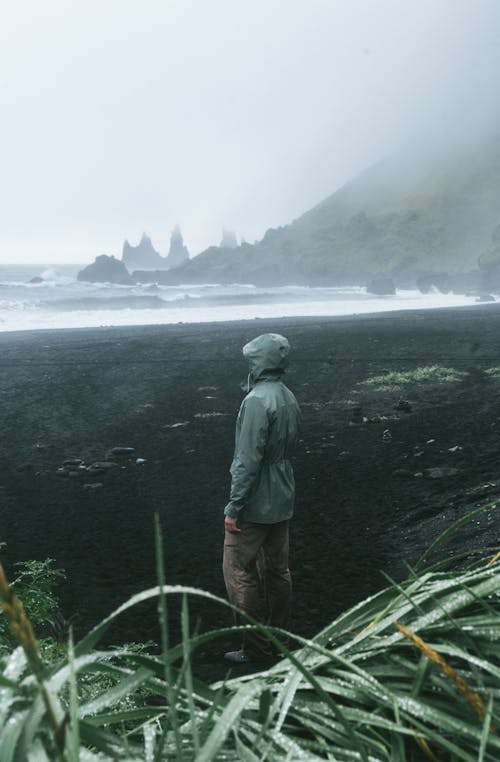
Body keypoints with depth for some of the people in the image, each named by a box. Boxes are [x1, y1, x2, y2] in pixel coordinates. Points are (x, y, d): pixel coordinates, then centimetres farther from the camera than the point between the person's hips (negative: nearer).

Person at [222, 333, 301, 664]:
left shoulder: (257, 401, -21)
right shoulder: (289, 398, 7)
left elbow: (248, 459, -24)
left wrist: (234, 507, -18)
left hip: (256, 503, -9)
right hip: (282, 500, 9)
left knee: (238, 571, 3)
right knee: (277, 569, 18)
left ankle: (256, 648, 10)